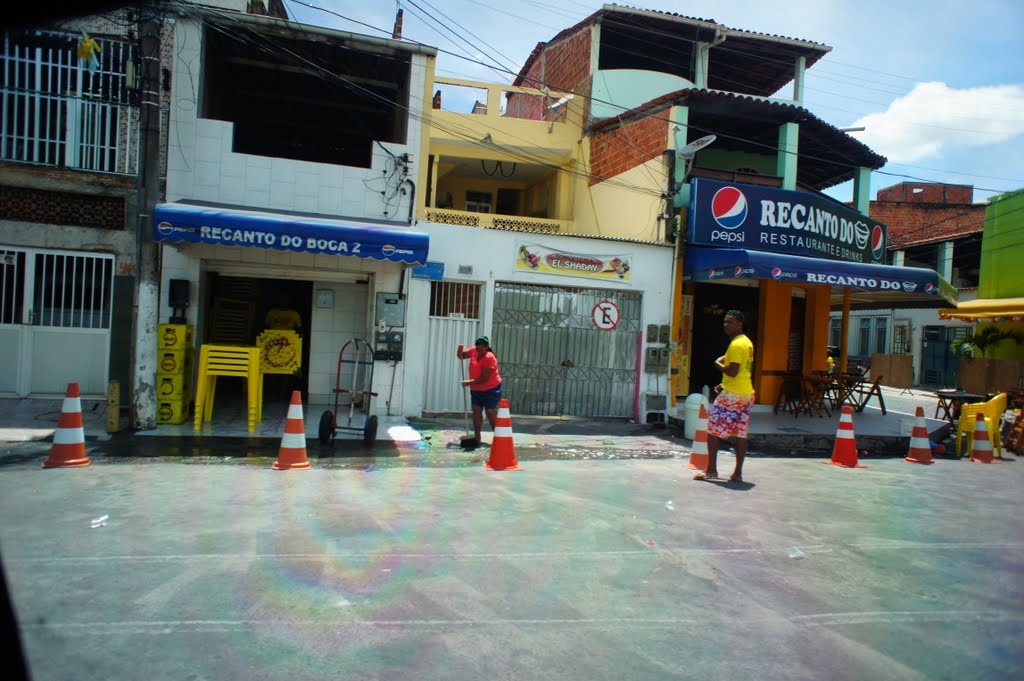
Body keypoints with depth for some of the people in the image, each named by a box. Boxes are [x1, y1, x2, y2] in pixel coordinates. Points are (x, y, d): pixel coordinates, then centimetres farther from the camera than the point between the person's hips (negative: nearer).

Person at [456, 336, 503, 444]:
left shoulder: (489, 358, -24)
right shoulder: (474, 351, -3)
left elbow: (484, 378, -26)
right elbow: (461, 356, 10)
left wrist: (469, 382, -25)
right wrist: (460, 349, -12)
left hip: (491, 390, -7)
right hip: (476, 390, 7)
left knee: (491, 414, -5)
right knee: (476, 412, 6)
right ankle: (477, 438, 12)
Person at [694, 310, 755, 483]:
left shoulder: (736, 345, -15)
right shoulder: (747, 342, 16)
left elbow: (732, 371, -22)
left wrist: (718, 364, -5)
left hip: (732, 394, -9)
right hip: (747, 393, 9)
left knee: (713, 430, -1)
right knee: (741, 433, 8)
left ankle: (711, 469, 2)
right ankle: (738, 473, 9)